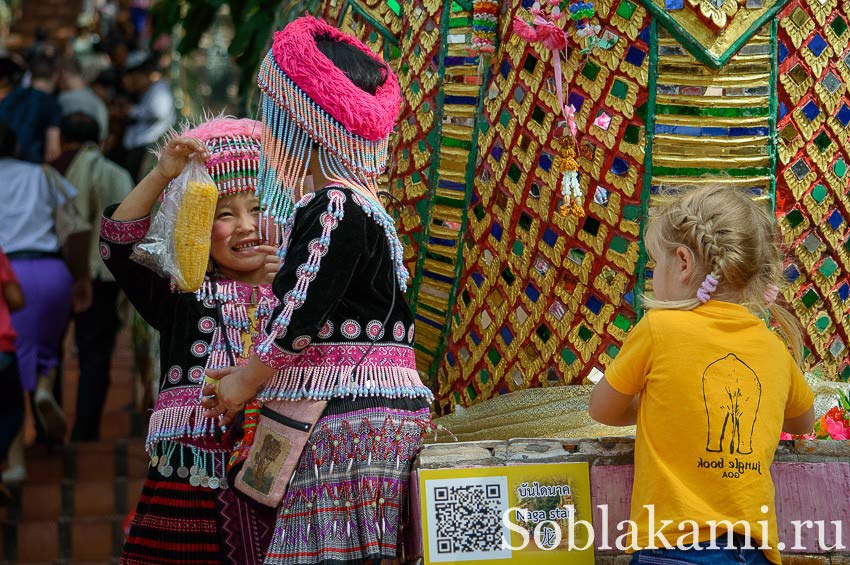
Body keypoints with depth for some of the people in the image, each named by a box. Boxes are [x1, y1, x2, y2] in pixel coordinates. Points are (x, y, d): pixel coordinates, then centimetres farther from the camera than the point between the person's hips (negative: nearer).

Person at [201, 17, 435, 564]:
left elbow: (304, 311, -15)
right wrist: (254, 372, 23)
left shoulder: (334, 206, -11)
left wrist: (247, 379, -4)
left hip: (348, 414, -10)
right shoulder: (365, 204, 21)